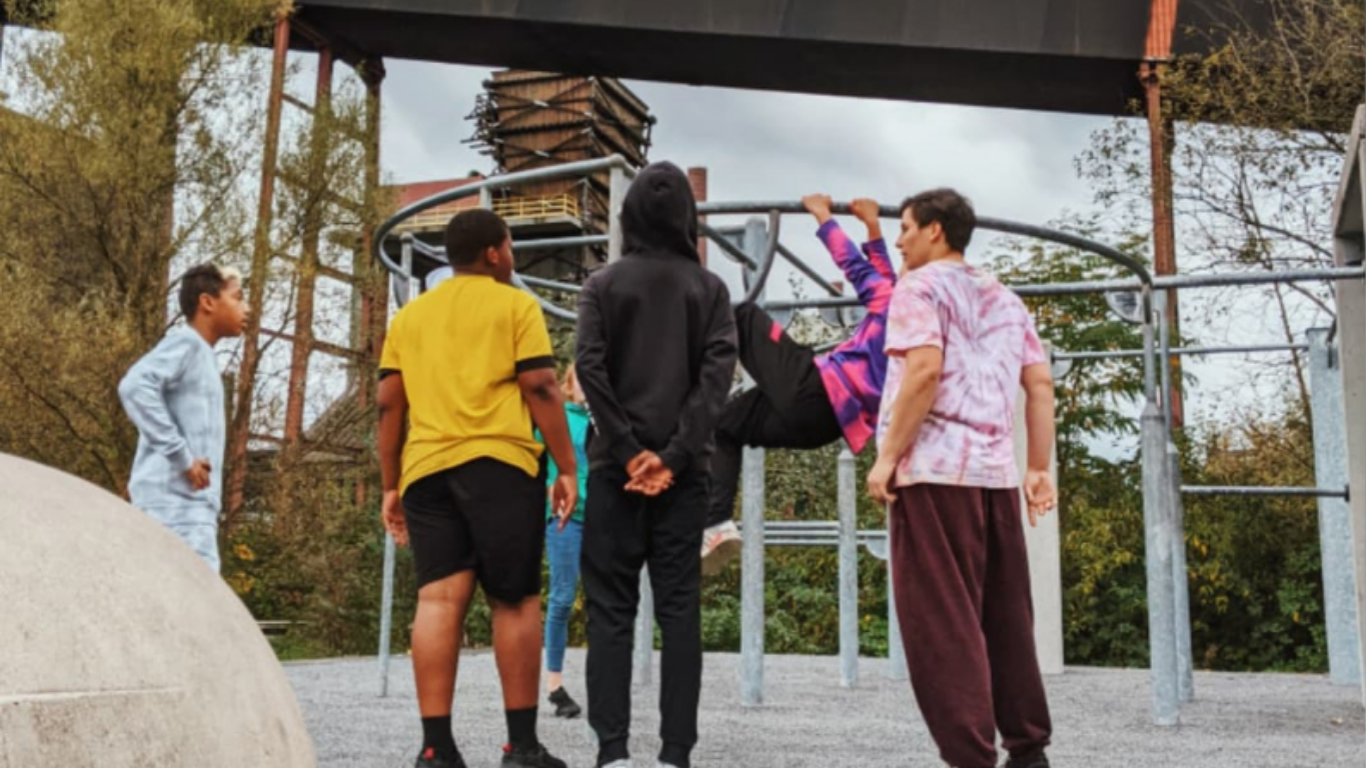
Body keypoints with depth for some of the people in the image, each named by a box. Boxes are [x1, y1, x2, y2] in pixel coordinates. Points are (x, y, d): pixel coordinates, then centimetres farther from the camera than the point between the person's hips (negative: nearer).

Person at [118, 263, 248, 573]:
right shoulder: (185, 343, -5)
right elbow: (135, 386, -22)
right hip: (176, 503, -9)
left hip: (191, 506, 9)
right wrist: (182, 457, -21)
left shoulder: (203, 356, 22)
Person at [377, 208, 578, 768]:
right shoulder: (514, 304, 6)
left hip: (426, 468, 4)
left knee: (439, 597, -2)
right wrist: (568, 468, -1)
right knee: (515, 600, 1)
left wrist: (390, 485, 17)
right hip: (498, 463, -4)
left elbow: (389, 404, 13)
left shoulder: (410, 316, 19)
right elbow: (540, 388, -4)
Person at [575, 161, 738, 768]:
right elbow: (718, 371, -4)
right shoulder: (710, 288, 9)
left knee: (610, 610, 3)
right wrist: (674, 455, -10)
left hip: (616, 466, -1)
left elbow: (590, 366, -7)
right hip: (685, 470, 1)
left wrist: (628, 452, -8)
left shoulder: (603, 284, 6)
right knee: (680, 609, 3)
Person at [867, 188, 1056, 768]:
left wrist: (888, 454, -15)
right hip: (995, 471, 7)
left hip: (934, 467, -7)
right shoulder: (1005, 299, 20)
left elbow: (925, 369, -17)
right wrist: (1040, 468, 13)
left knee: (941, 618, -4)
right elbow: (1040, 384, 13)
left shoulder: (920, 286, -1)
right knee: (1005, 616, 13)